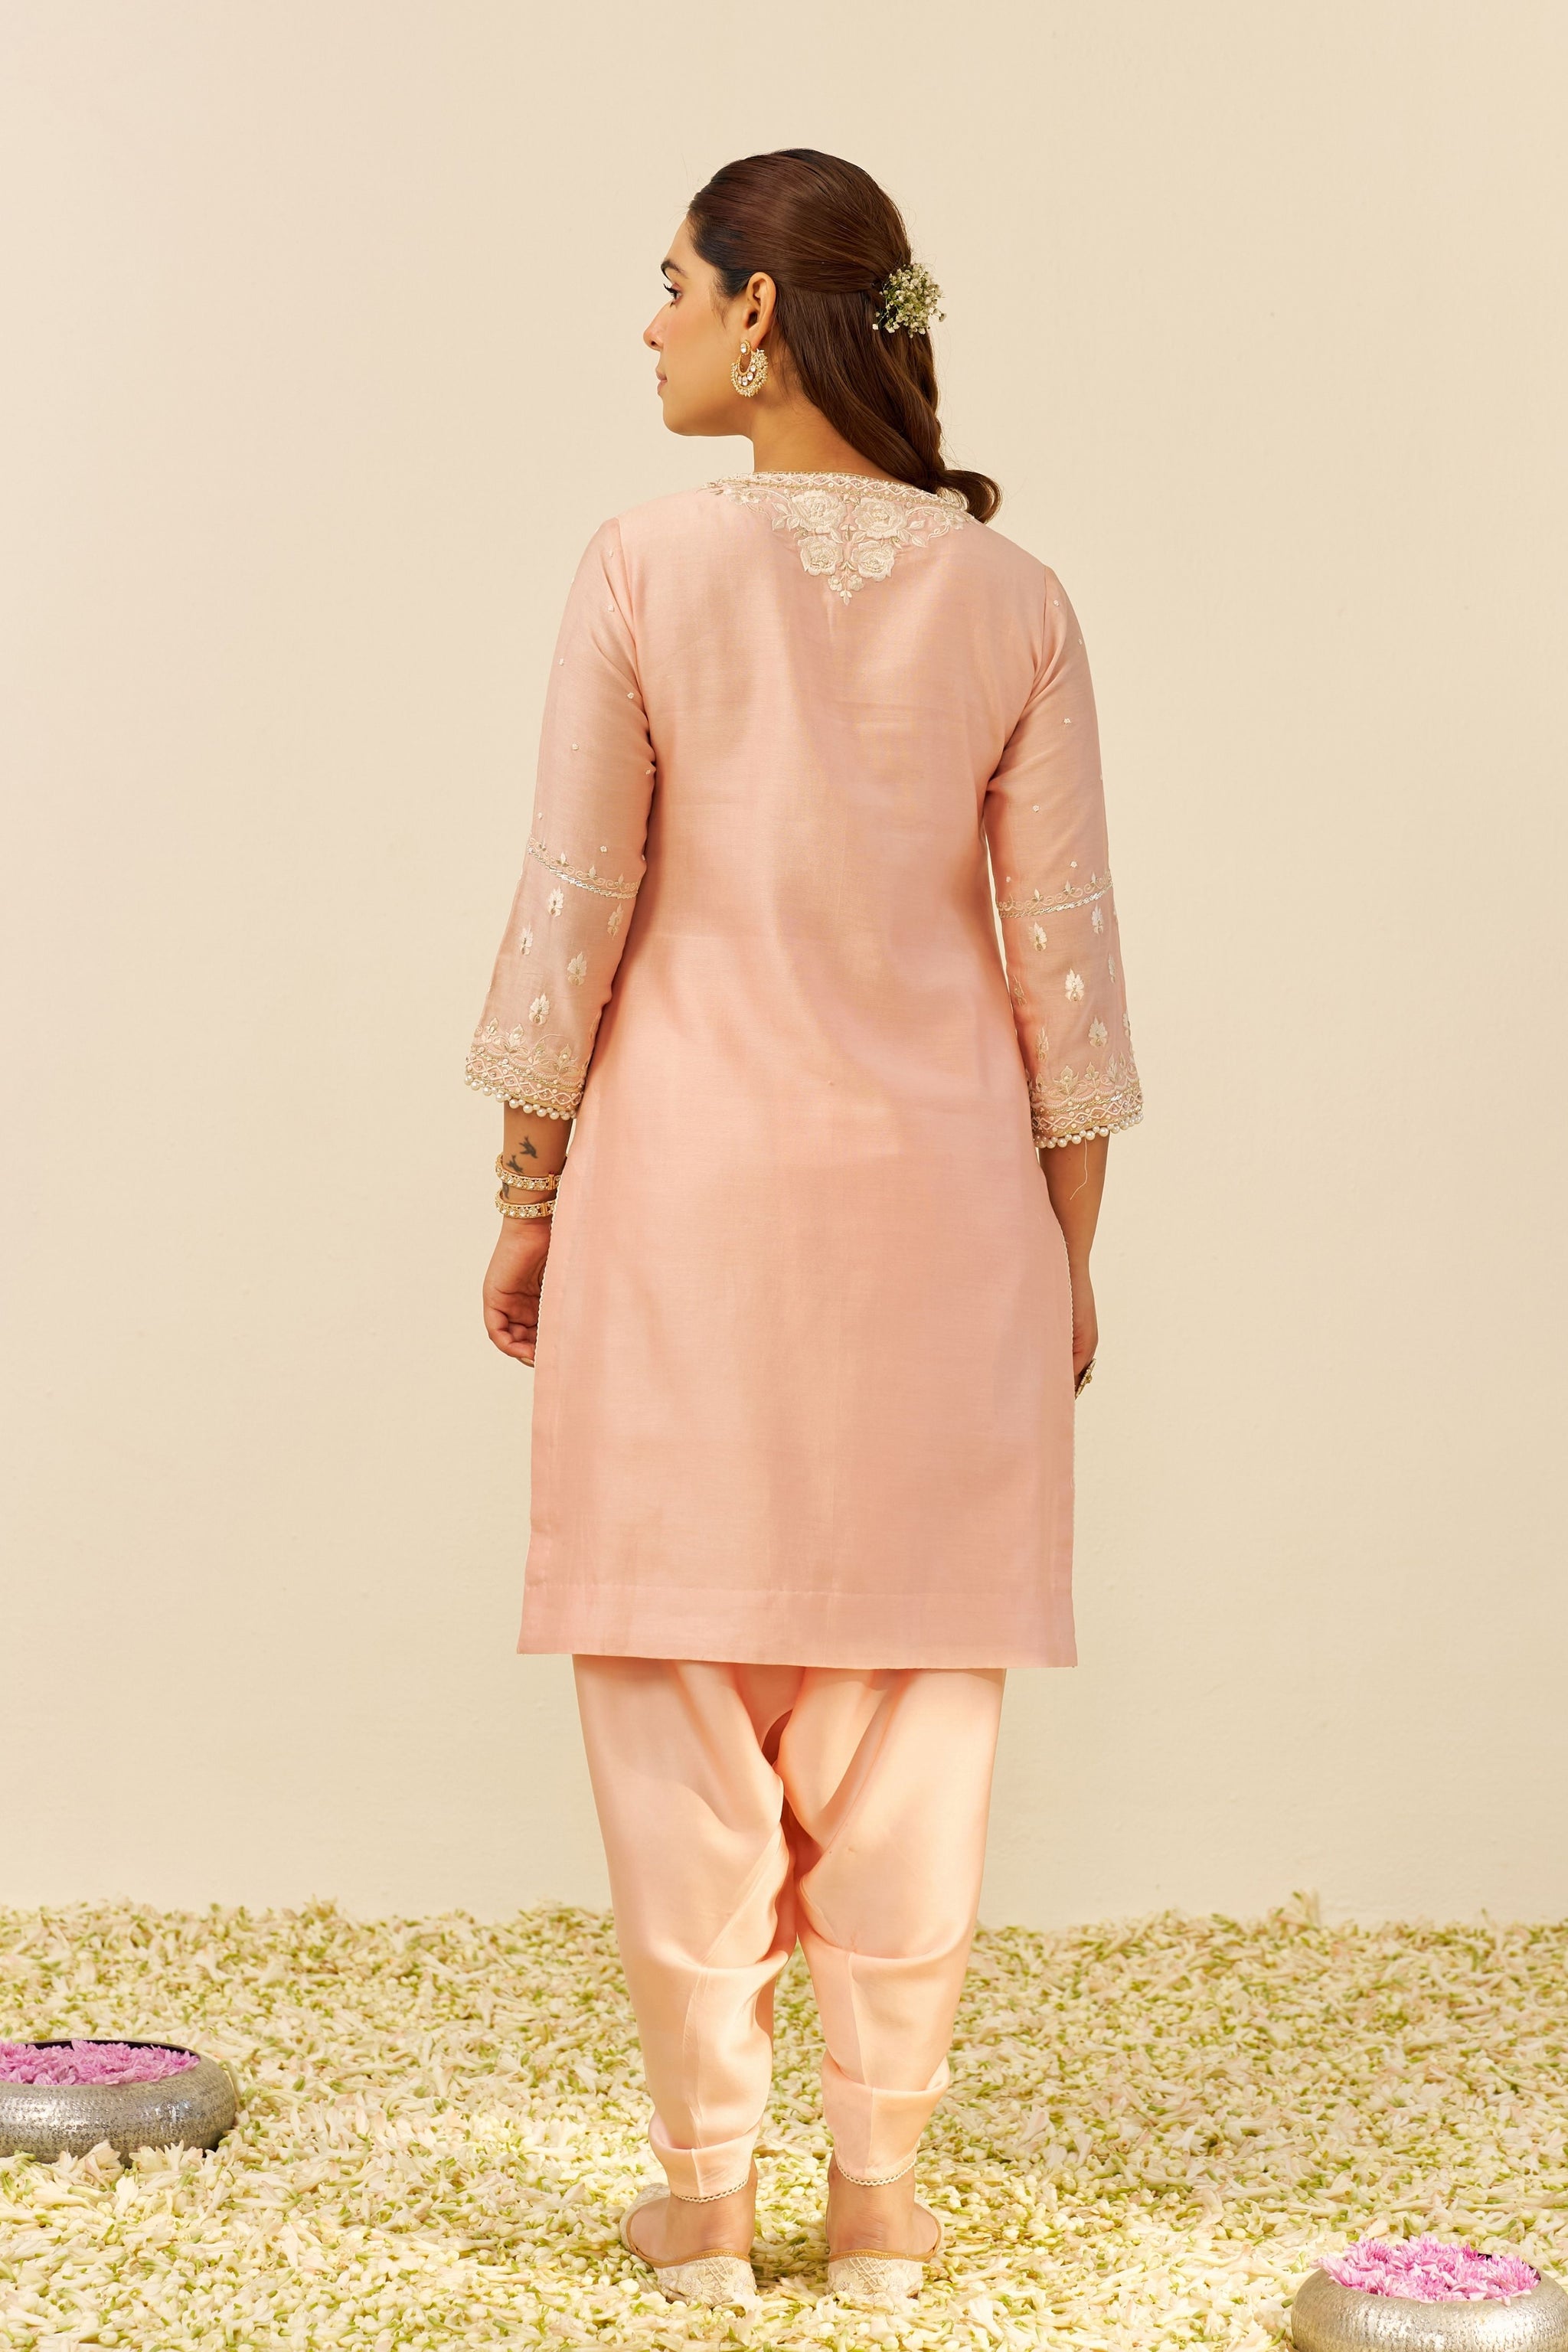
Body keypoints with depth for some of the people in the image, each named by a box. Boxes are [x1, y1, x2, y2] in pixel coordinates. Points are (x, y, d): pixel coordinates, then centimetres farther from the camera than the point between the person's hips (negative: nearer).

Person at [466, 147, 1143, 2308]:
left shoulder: (646, 567, -6)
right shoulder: (1012, 597, 0)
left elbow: (573, 911, -5)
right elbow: (1066, 949, 1)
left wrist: (525, 1205, 4)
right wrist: (1068, 1245, 9)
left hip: (690, 1176, -2)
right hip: (937, 1183, 2)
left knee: (683, 1684, 7)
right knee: (911, 1690, 8)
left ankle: (704, 2195, 12)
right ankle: (882, 2193, 14)